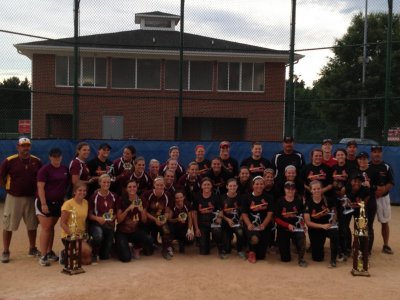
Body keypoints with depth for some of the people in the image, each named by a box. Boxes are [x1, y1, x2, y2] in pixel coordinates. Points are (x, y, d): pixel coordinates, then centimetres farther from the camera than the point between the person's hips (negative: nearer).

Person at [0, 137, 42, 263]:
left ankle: (32, 249, 27)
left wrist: (36, 190, 5)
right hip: (14, 198, -3)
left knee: (32, 225, 12)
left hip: (31, 198, 3)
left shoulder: (36, 161, -1)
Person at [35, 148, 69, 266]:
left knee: (51, 227, 13)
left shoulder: (65, 169, 7)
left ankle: (49, 252, 22)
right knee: (46, 228, -8)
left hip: (58, 203, 5)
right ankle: (43, 256, -5)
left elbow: (67, 184, 20)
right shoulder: (45, 169, -10)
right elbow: (40, 187, -14)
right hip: (45, 202, -5)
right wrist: (44, 204, -20)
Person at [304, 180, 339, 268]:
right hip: (315, 229, 0)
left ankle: (333, 259, -19)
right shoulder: (308, 202, -13)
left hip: (328, 226, 0)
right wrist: (322, 226, -23)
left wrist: (333, 221, -11)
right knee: (317, 258, 2)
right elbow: (307, 222, -13)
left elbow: (334, 212, 9)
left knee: (335, 233, -38)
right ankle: (315, 246, 38)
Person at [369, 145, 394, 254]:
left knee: (385, 222, 8)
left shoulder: (387, 167, -1)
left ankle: (386, 245, 20)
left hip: (383, 198, 1)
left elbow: (391, 183, -3)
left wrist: (383, 189, -21)